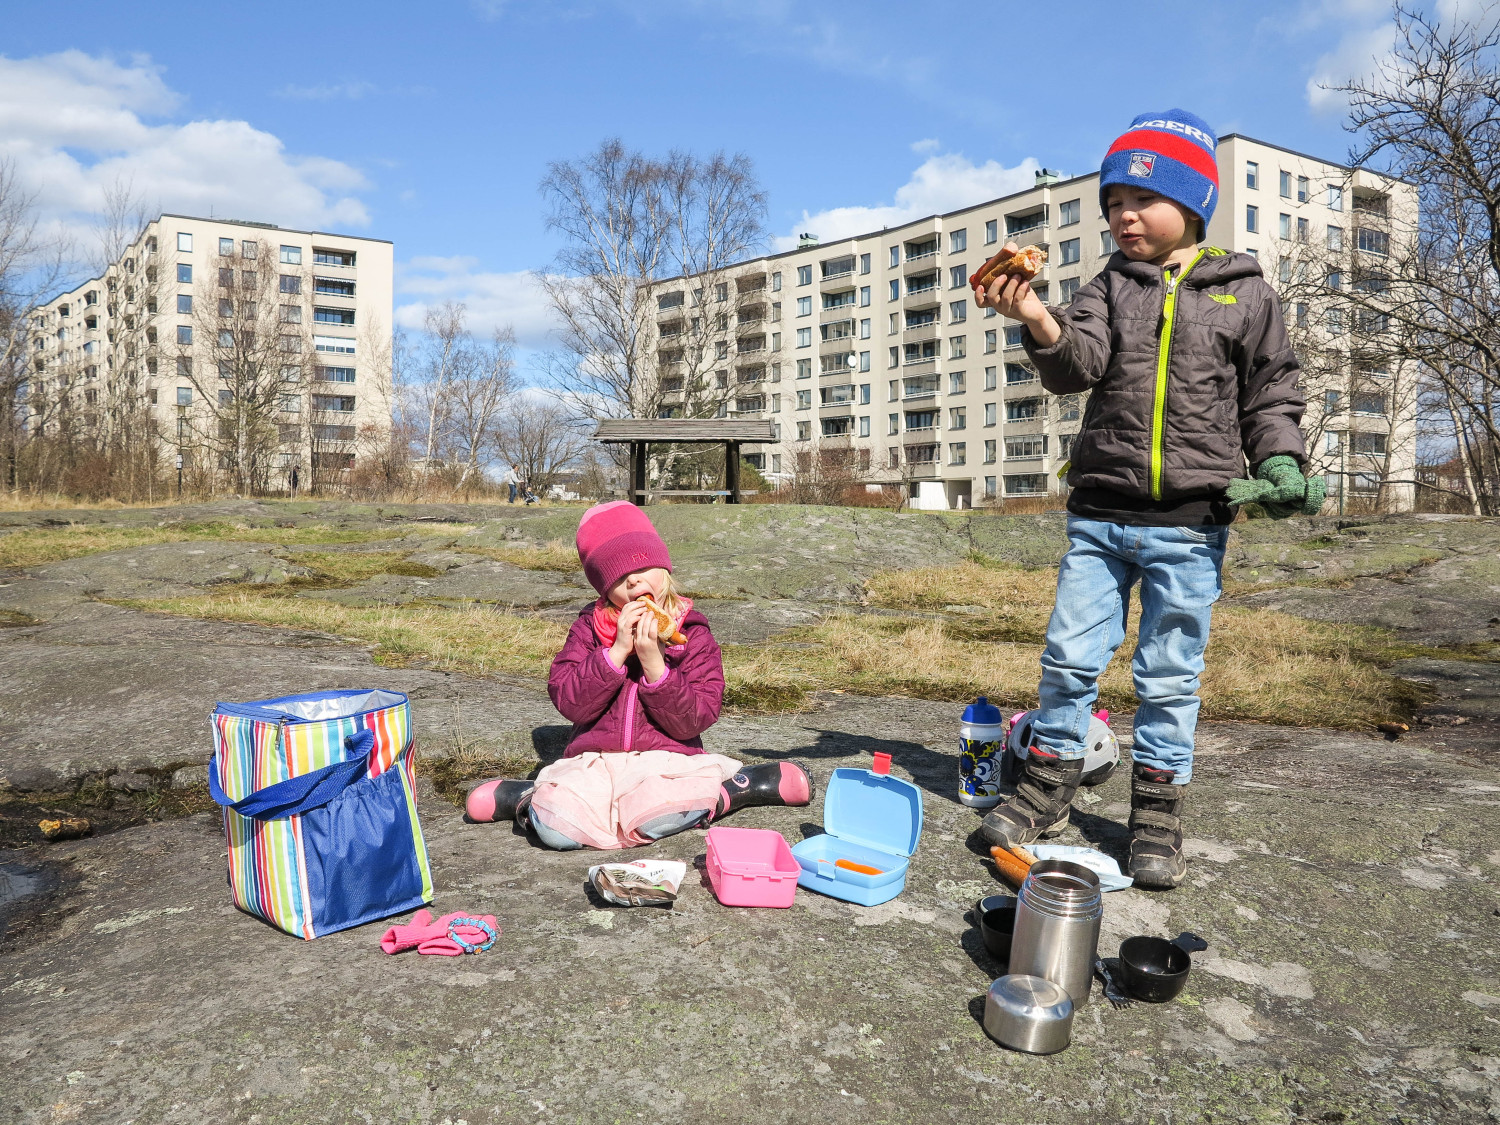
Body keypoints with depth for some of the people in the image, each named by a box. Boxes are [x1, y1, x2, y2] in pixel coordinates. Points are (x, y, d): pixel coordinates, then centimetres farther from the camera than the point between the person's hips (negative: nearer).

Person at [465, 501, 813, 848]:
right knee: (557, 825, -30)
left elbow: (692, 722, -6)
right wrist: (617, 651, -15)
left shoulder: (693, 635, 2)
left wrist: (653, 663, -17)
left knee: (654, 815, -35)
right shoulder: (590, 627, 7)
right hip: (595, 760, 1)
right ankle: (541, 798, 3)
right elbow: (569, 703, -6)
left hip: (668, 761, -1)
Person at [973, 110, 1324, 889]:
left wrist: (1279, 463, -7)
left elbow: (1271, 394, 9)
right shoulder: (1111, 288, 7)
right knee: (1069, 656, 5)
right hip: (1099, 515, 2)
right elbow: (1079, 364, -12)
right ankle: (1045, 790, 22)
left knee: (1169, 677, 7)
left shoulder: (1244, 293, 5)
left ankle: (1156, 813, 21)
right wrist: (1041, 325, -32)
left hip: (1190, 525, -1)